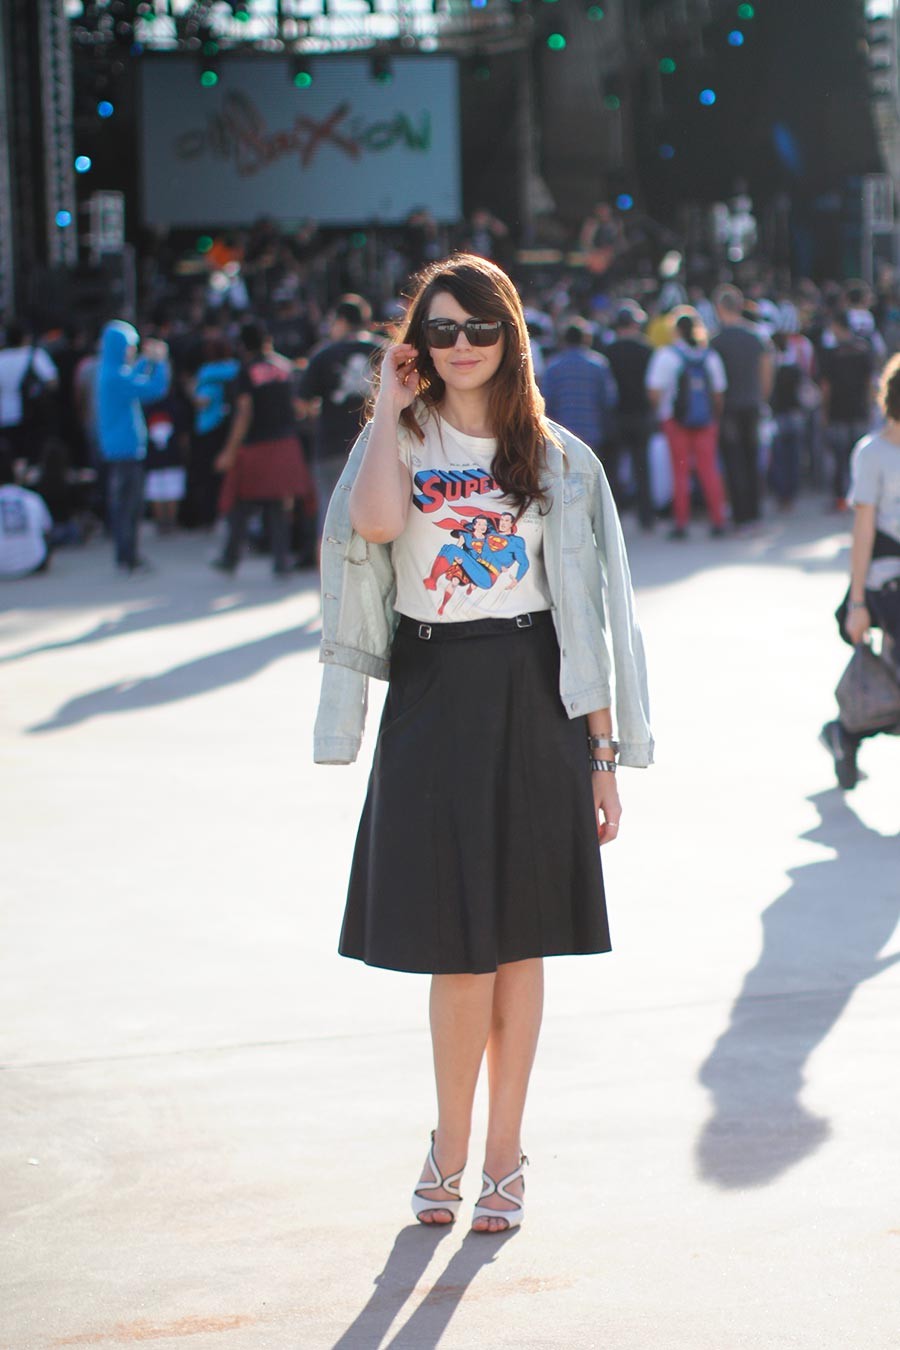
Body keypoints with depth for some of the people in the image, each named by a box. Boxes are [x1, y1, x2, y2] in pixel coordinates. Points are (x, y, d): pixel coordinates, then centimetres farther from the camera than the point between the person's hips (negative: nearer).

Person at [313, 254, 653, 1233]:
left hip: (529, 702, 0)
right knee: (458, 941, -2)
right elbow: (375, 522, -19)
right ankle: (456, 1147, 16)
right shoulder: (401, 437, 6)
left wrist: (604, 751, 0)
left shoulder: (555, 458, 6)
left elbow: (589, 615, 4)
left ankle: (498, 1154, 16)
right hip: (431, 700, 0)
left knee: (516, 938, 5)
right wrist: (391, 408, -8)